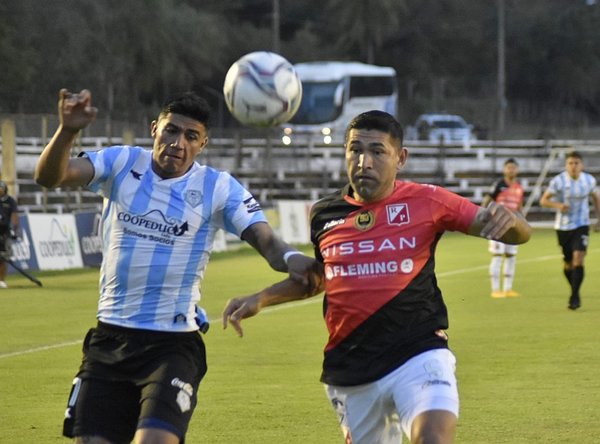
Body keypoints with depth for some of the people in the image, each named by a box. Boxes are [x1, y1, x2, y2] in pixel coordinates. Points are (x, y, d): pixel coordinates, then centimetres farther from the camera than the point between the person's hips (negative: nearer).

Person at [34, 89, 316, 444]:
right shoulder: (122, 164, -1)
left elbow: (265, 240, -14)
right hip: (109, 338, 3)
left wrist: (291, 259, -38)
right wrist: (67, 131, -35)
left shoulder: (219, 189, -4)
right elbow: (50, 175, -14)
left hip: (173, 345, -3)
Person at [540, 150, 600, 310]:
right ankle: (574, 291, 33)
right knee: (568, 263, 8)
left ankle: (574, 297, -13)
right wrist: (557, 205, -26)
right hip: (563, 226, 0)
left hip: (581, 225, 0)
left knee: (579, 258, -17)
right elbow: (543, 200, -7)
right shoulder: (558, 181, -11)